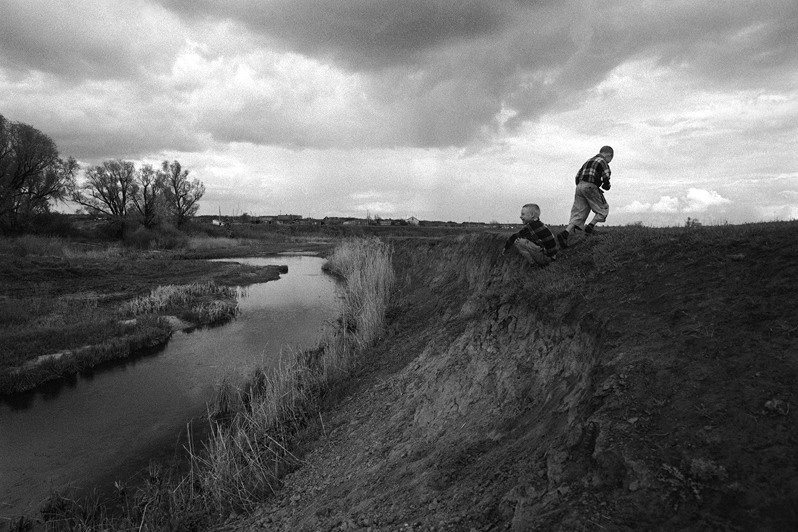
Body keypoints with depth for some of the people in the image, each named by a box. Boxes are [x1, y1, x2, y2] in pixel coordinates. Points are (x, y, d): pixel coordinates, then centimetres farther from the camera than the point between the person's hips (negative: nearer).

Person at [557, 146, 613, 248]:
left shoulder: (589, 160, 26)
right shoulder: (602, 161, 2)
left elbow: (578, 175, 23)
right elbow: (606, 175, -10)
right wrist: (606, 185, 8)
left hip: (579, 186, 7)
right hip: (591, 187, -7)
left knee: (578, 213, 2)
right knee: (603, 209, 11)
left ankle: (565, 233, -15)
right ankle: (590, 227, -4)